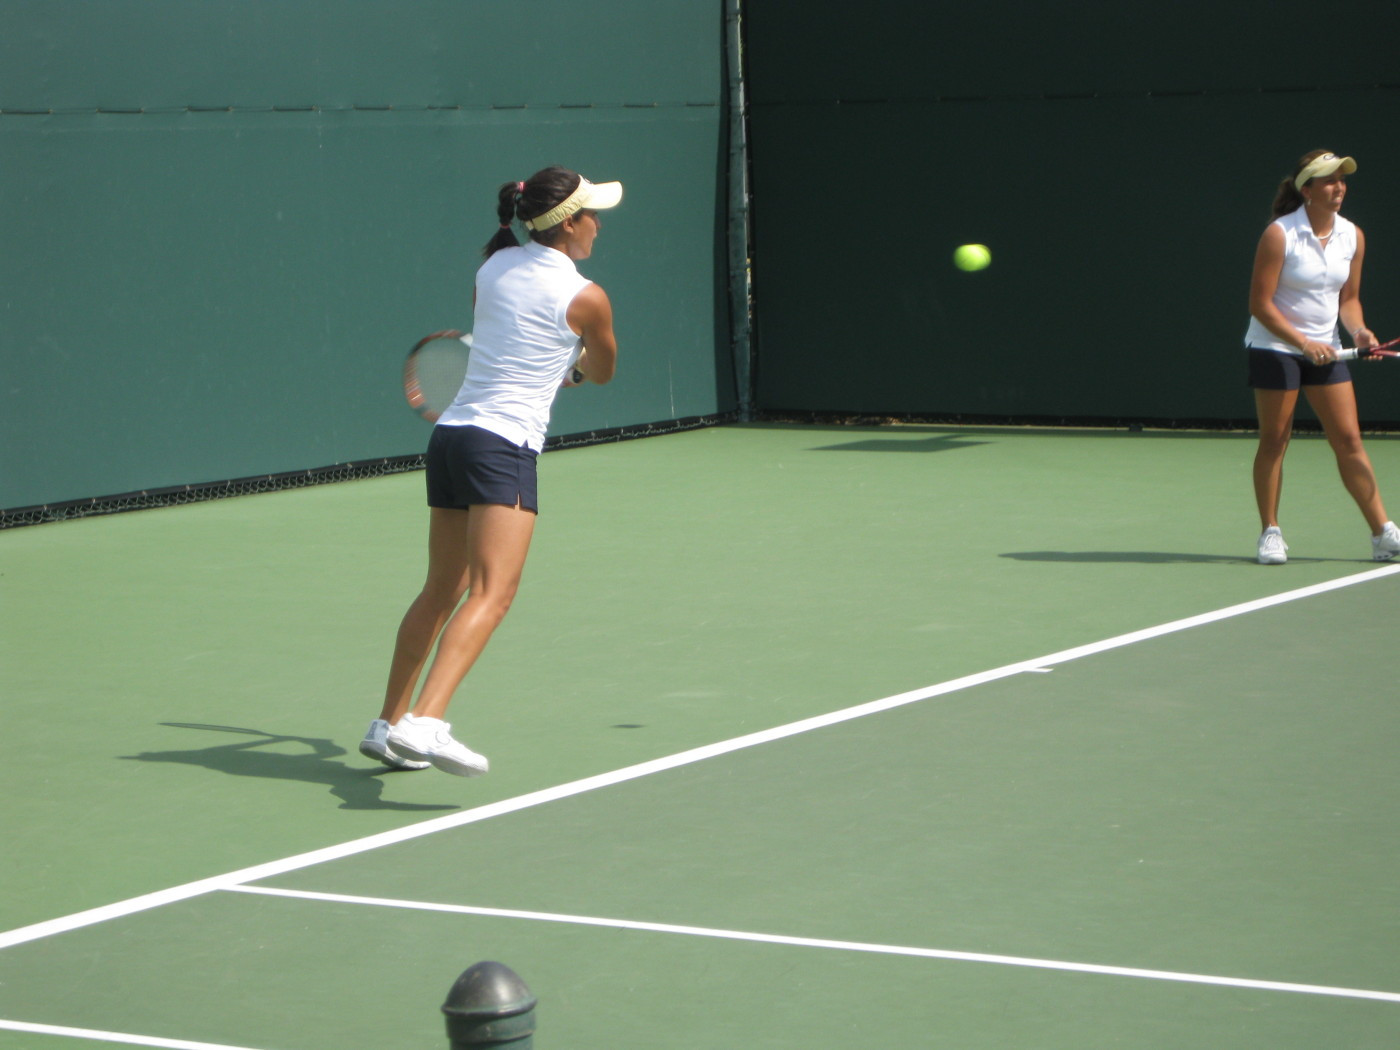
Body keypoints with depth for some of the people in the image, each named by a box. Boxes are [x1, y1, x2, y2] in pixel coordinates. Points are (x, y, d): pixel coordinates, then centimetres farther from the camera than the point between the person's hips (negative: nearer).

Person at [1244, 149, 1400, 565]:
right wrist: (1303, 342, -22)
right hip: (1275, 347, -4)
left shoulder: (1353, 237, 0)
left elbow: (1348, 297, 10)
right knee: (1274, 440, -1)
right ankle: (1270, 533, 10)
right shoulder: (1279, 235, -15)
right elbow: (1260, 303, -15)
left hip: (1324, 350, 4)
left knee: (1349, 440, 1)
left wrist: (1358, 330, -9)